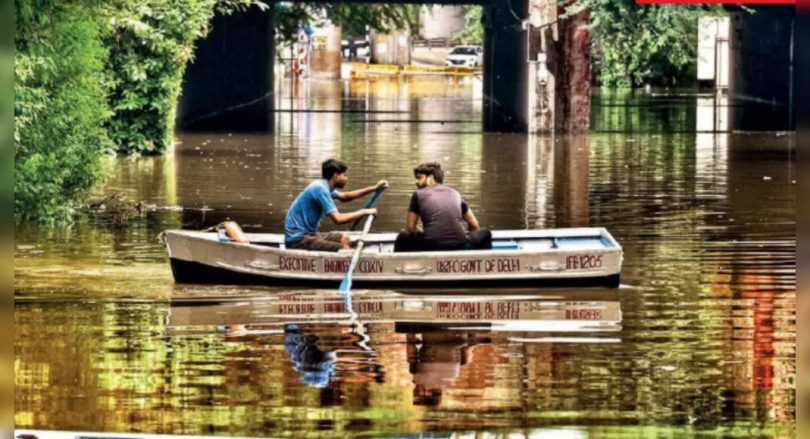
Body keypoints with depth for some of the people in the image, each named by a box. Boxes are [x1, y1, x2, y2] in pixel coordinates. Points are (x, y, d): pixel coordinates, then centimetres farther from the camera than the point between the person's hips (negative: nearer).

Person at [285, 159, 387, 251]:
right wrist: (364, 212, -14)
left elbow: (344, 197, 28)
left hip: (307, 234, 11)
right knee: (344, 250, -18)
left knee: (344, 239, 20)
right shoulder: (320, 189, -20)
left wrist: (374, 188, 22)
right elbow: (338, 219, -26)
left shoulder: (323, 186, 10)